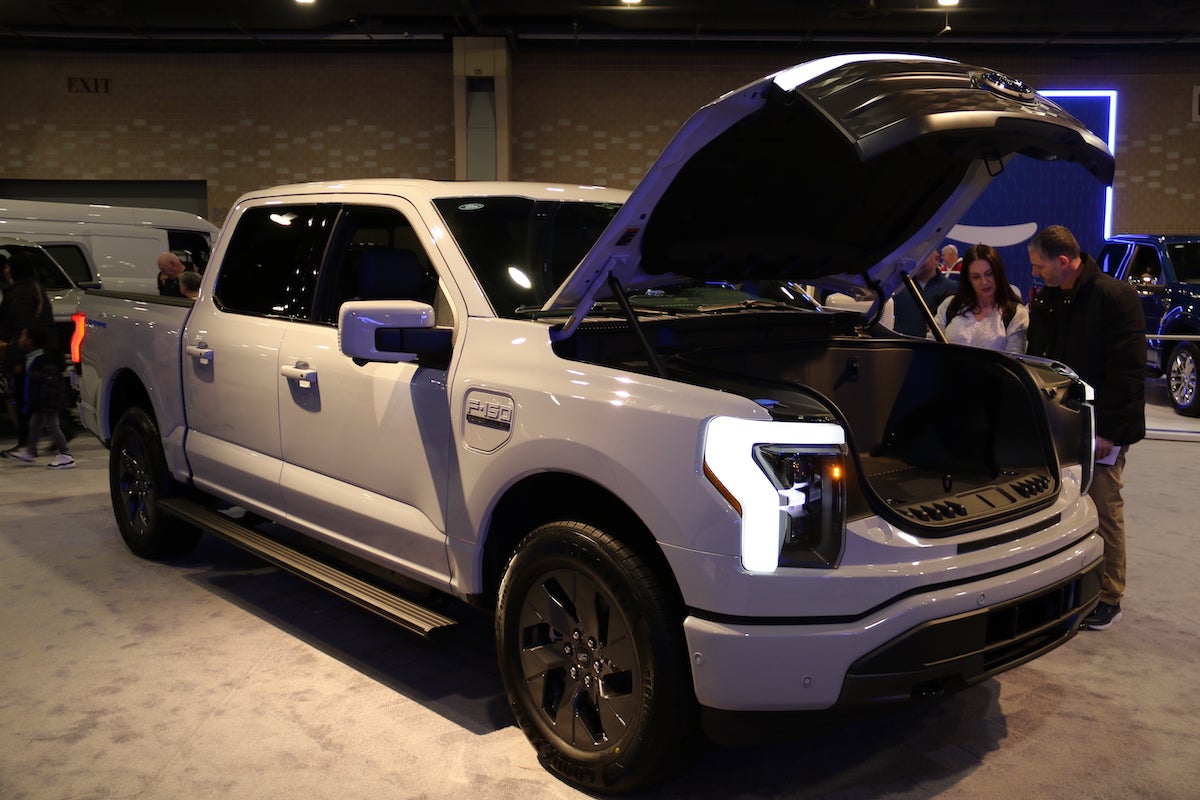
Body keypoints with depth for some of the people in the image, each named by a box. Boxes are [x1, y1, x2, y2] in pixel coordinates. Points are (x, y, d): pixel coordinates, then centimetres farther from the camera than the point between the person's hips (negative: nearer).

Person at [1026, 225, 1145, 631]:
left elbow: (1128, 370, -15)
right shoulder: (1045, 301, 8)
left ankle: (1108, 598, 12)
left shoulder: (1114, 297, -12)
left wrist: (1108, 429, -18)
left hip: (1100, 428, -6)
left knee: (1103, 509, 1)